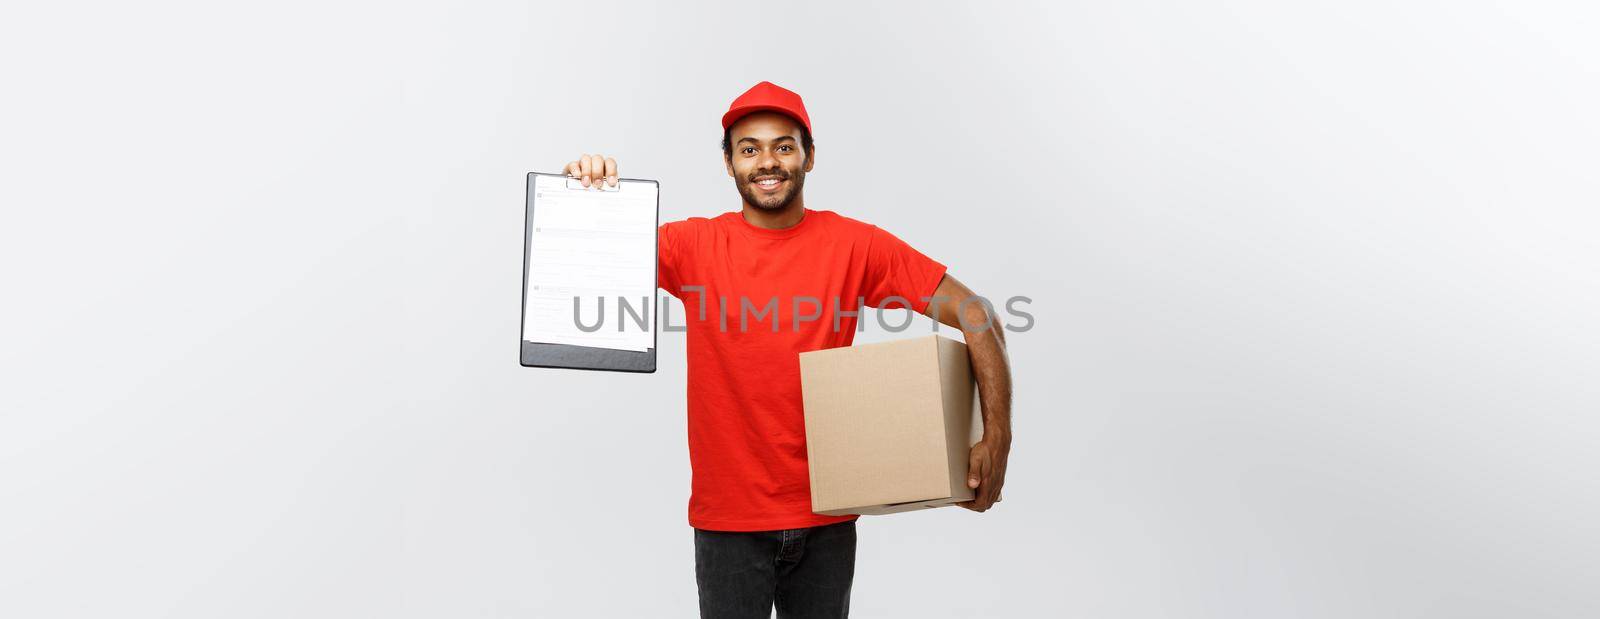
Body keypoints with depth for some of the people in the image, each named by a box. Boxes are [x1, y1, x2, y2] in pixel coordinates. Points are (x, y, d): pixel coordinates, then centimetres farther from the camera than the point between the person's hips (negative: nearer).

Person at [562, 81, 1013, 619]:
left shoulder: (855, 245, -5)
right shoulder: (695, 245, -3)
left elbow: (975, 315, -6)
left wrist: (997, 438, -13)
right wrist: (586, 197, -24)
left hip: (826, 516, 1)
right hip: (727, 518, 0)